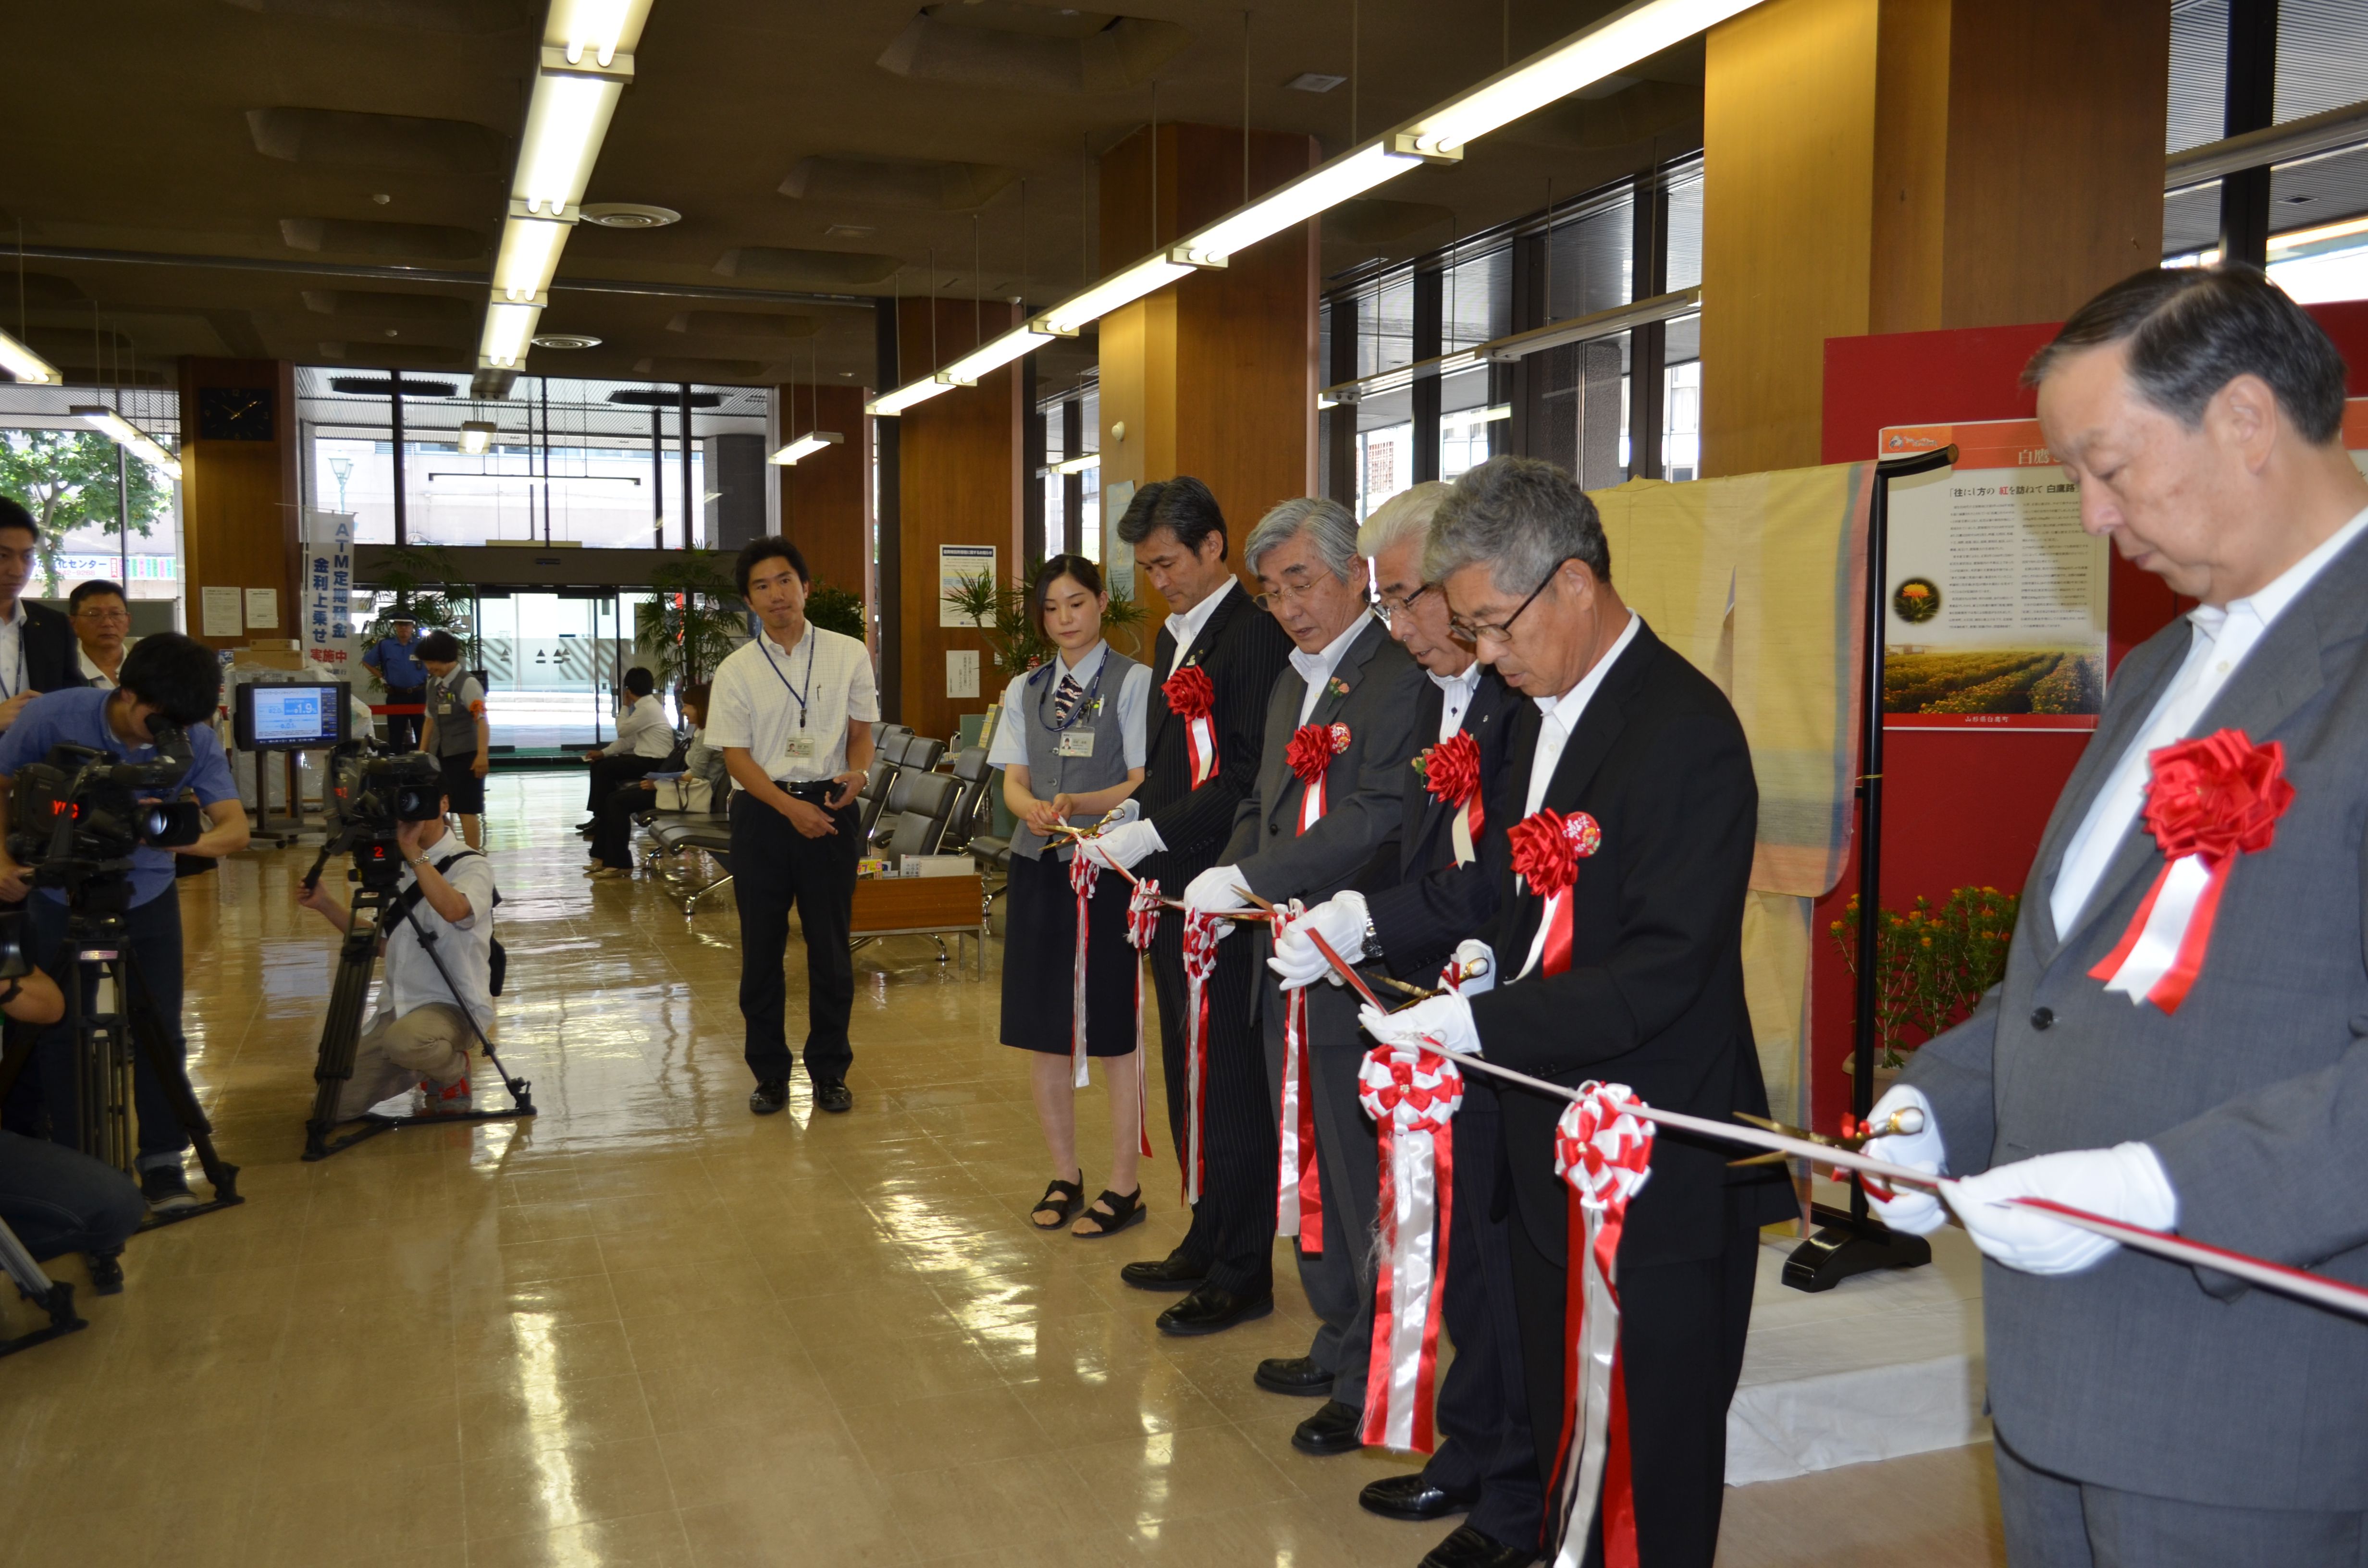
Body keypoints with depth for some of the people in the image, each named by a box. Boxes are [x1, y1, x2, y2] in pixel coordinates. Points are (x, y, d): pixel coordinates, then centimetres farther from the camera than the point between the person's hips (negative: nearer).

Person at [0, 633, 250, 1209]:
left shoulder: (196, 740, -19)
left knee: (162, 1032, -4)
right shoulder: (52, 718, -21)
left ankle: (162, 1161, 10)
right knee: (57, 1033, 5)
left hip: (148, 898, 1)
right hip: (60, 897, 0)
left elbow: (236, 828, -24)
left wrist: (193, 840, -45)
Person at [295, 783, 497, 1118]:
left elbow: (455, 910, -31)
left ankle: (454, 1075, -4)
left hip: (454, 1006, -7)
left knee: (405, 1041, -38)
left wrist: (414, 853, -27)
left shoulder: (471, 864, -9)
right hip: (396, 1008, 7)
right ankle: (427, 1072, 21)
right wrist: (328, 906, 6)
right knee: (335, 1105, -2)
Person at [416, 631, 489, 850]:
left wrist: (482, 755, -25)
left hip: (464, 756, -8)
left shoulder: (468, 684, -13)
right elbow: (430, 720, 18)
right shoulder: (433, 684, 10)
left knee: (467, 809, -4)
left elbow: (482, 720, -18)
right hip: (438, 755, 8)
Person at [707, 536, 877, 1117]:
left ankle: (830, 1070, 17)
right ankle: (770, 1073, 18)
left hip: (831, 808, 0)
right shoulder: (736, 671, 2)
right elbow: (735, 755, -2)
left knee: (831, 945, 4)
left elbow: (862, 730, 7)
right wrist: (790, 806, -15)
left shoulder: (848, 654, 4)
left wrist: (855, 774, -15)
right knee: (761, 948, 5)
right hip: (762, 810, 0)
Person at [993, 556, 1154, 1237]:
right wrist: (1033, 808, -17)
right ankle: (1064, 1176, 26)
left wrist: (1077, 804, -26)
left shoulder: (1134, 682, -3)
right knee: (1043, 1032, 10)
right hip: (1039, 867, 5)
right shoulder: (1024, 691, 13)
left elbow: (1142, 785, -9)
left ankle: (1124, 1187, 13)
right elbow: (1013, 781, 6)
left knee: (1114, 1032, 0)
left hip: (1108, 870, -5)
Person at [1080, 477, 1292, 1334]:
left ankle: (1241, 1273, 12)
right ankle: (1205, 1246, 31)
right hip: (1175, 892, 10)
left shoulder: (1253, 634, -14)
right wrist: (1127, 824, 8)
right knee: (1189, 1077, 17)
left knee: (1229, 1081, -1)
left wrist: (1153, 833, -20)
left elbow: (1249, 775, -20)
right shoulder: (1176, 635, 17)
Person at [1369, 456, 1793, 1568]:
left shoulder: (1686, 732, -20)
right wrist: (1489, 948, -1)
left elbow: (1662, 973, -24)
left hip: (1660, 1170, -8)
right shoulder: (1542, 707, 8)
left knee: (1655, 1444, 8)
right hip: (1553, 1141, 9)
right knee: (1557, 1405, 23)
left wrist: (1481, 1024, -26)